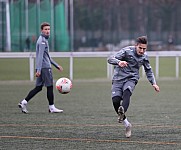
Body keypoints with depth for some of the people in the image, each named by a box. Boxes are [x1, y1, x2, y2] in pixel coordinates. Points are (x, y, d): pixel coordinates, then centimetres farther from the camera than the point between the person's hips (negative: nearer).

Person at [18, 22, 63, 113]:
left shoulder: (44, 40, 20)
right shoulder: (42, 41, -11)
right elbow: (40, 56, -20)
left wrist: (57, 66, 29)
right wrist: (38, 70, -26)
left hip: (41, 68, 9)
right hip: (45, 68, -9)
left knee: (38, 87, 7)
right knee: (50, 87, -2)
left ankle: (24, 102, 1)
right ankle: (51, 107, 5)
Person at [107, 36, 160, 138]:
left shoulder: (144, 57, 4)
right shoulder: (127, 51, -12)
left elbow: (148, 70, 24)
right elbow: (110, 59, -21)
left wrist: (154, 83, 13)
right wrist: (119, 62, -42)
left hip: (131, 79, 1)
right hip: (118, 78, -1)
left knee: (127, 92, -33)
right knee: (115, 101, -18)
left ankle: (122, 112, -60)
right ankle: (127, 125, 0)